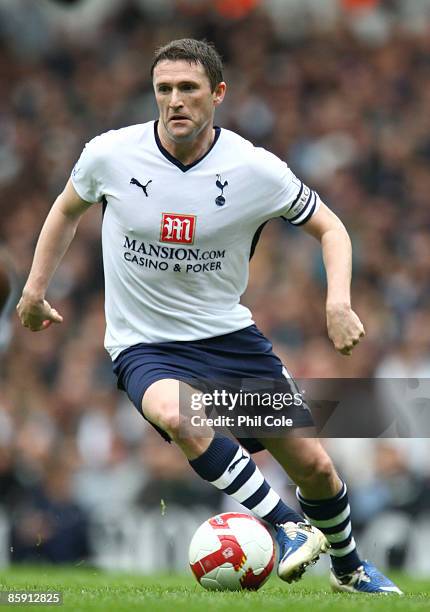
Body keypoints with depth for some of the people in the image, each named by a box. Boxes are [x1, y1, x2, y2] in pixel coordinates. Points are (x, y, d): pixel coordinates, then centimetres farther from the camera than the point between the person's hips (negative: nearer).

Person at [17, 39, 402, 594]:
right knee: (177, 415, -37)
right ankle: (286, 527, -26)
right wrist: (35, 288, 12)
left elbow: (328, 227, 2)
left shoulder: (255, 169, -12)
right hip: (144, 345, -2)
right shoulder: (109, 155, -10)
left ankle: (348, 569, 33)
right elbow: (68, 208, 12)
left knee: (313, 465, 2)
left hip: (229, 335, 2)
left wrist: (338, 303, -13)